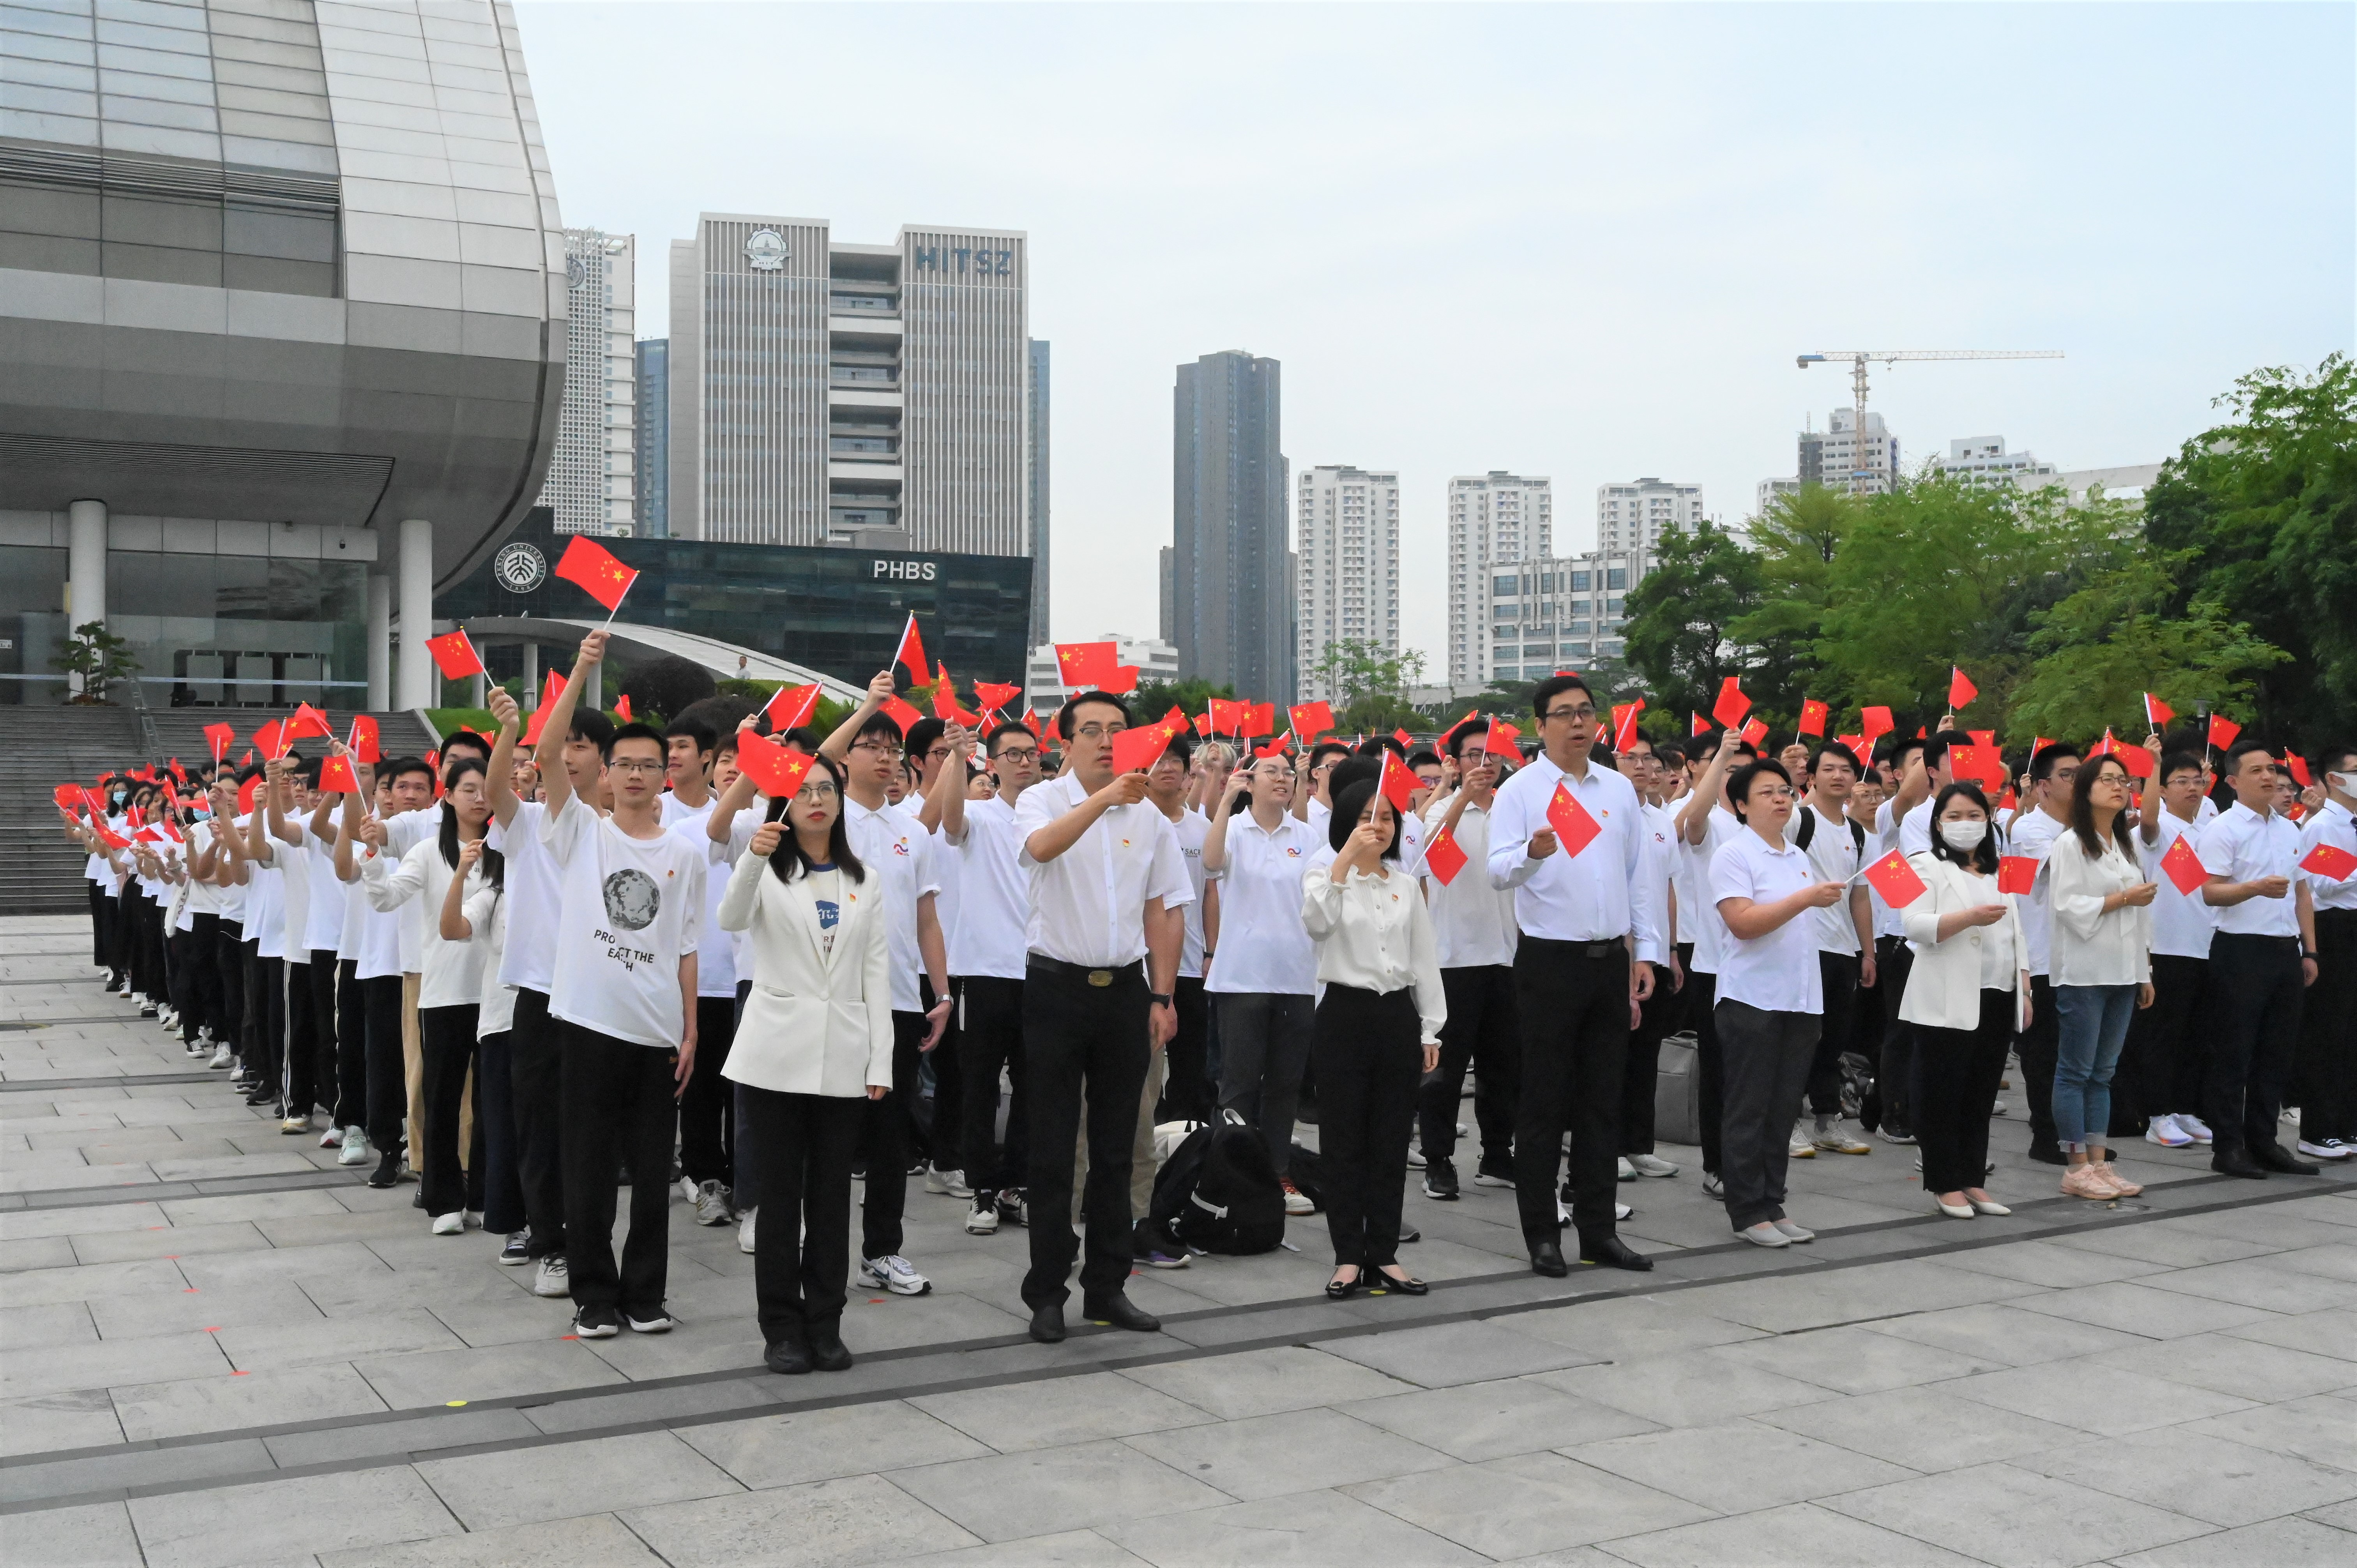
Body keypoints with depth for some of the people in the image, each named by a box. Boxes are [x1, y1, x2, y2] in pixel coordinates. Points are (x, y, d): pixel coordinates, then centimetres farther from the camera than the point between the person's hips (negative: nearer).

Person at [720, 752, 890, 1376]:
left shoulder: (865, 882, 12)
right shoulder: (766, 872, 4)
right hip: (777, 1054, -2)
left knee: (831, 1196, 6)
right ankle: (782, 1327, 10)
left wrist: (880, 1062, 1)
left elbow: (877, 974, 8)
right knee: (780, 1196, 2)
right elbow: (731, 918, -19)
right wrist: (754, 857, -36)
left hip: (843, 1059, 2)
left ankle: (825, 1324, 15)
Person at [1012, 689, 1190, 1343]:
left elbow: (1165, 913, 9)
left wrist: (1162, 997, 2)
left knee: (1116, 1147, 10)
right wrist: (1104, 797, -37)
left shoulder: (1148, 816, 8)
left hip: (1126, 988, 4)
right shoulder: (1043, 800, -2)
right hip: (1058, 986, -3)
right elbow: (1042, 846, -27)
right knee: (1053, 1147, 2)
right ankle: (1047, 1293, 11)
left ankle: (1107, 1286, 20)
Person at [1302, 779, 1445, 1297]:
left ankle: (1384, 1254, 13)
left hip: (1398, 1014, 4)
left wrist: (1430, 1030, 8)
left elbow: (1425, 961, 13)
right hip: (1345, 1012, -4)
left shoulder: (1406, 885, 12)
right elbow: (1316, 921, -23)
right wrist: (1346, 858, -26)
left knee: (1391, 1138, 6)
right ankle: (1348, 1256, 7)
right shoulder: (1325, 877, 1)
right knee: (1345, 1138, 0)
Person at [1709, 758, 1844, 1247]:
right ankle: (1747, 1212, 5)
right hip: (1752, 999, -7)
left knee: (1783, 1111, 10)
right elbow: (1744, 923, -19)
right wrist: (1806, 899, -23)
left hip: (1801, 999, 7)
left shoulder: (1798, 857, 15)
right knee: (1748, 1112, -1)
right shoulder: (1734, 855, -8)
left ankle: (1773, 1205, 17)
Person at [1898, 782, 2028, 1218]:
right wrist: (1970, 917, -26)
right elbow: (1915, 925, -14)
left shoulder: (1999, 872, 20)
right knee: (1943, 1094, -2)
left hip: (1998, 999, 6)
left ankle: (1974, 1181, 16)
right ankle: (1946, 1185, 5)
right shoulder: (1926, 866, -1)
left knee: (1981, 1093, 9)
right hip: (1948, 1002, -6)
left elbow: (2016, 933, 23)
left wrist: (2025, 989, 15)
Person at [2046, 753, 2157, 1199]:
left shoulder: (2126, 846, 18)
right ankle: (2077, 1169, -1)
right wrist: (2122, 899, -13)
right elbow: (2066, 906, -15)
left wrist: (2145, 972, 14)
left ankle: (2098, 1163, 12)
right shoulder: (2070, 844, -5)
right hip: (2084, 973, -7)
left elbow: (2140, 912, 18)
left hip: (2123, 973, 7)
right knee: (2076, 1072, -3)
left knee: (2103, 1073, 9)